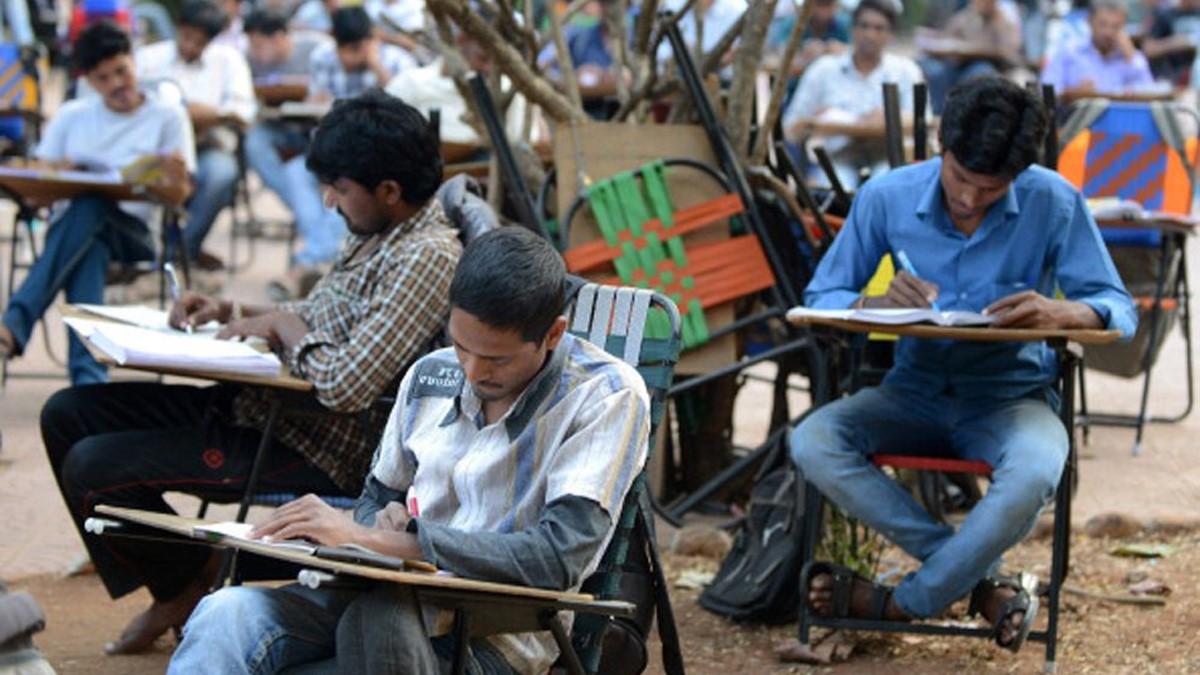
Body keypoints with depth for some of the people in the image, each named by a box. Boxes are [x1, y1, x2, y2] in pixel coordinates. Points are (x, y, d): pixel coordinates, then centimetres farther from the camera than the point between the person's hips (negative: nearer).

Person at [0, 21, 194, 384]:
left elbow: (178, 196, 3)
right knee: (90, 252, -40)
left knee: (88, 207, -39)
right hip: (69, 223, 2)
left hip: (134, 231, -2)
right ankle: (89, 375, -56)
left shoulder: (167, 116, 9)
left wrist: (173, 181, -23)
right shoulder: (71, 116, 17)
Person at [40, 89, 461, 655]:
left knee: (94, 468, -16)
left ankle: (189, 585, 11)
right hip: (266, 401, 11)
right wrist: (233, 312, 7)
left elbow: (345, 385, -30)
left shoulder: (427, 257, -22)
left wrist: (284, 325, -12)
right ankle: (174, 590, 18)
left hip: (317, 449, -11)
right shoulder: (377, 232, 9)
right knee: (68, 415, 11)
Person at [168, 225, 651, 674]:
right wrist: (390, 522, -2)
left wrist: (374, 540, -21)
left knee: (378, 613, -40)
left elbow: (560, 557, -19)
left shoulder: (607, 395, -7)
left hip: (494, 633, -5)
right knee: (227, 613, -25)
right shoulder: (430, 376, 12)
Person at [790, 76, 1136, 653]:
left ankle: (903, 602, -13)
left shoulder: (1053, 203, -9)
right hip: (915, 391, 3)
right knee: (811, 442, -27)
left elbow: (1119, 309, -8)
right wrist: (878, 305, -26)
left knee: (1034, 474, -38)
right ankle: (981, 578, -17)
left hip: (1011, 395, -2)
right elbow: (820, 299, -2)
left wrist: (1063, 313, -33)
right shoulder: (887, 197, -5)